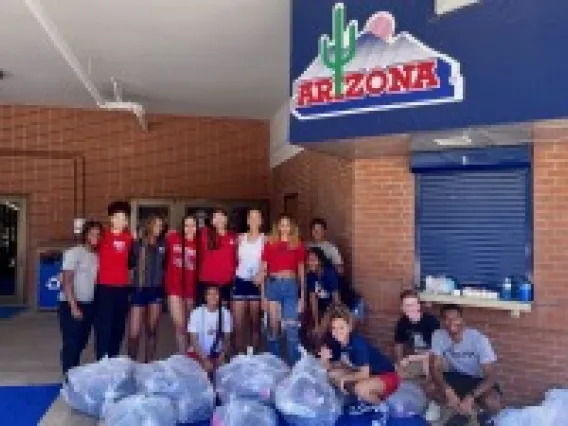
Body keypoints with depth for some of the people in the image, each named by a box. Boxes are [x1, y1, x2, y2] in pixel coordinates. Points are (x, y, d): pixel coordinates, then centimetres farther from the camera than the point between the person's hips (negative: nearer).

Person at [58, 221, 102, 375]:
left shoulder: (97, 256, 9)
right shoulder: (74, 253, -8)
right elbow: (67, 282, -13)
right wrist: (73, 306, -18)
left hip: (88, 305, 6)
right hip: (71, 304, -6)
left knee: (81, 342, 12)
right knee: (71, 343, -4)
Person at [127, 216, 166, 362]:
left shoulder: (162, 244, 7)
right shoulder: (138, 243, -3)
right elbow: (130, 263, -12)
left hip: (156, 290, 4)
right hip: (139, 289, -3)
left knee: (152, 330, 11)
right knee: (134, 332, -4)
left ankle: (149, 363, 22)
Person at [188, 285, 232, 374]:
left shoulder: (225, 313, -5)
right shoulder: (196, 313, -12)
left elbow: (227, 339, 0)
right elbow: (193, 340, -11)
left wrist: (222, 356, -15)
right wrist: (204, 359, -20)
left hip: (217, 354, 2)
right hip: (198, 353, -2)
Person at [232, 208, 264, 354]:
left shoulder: (264, 239, -1)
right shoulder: (241, 238, 9)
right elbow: (236, 259, 14)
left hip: (256, 282, -2)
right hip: (240, 281, 2)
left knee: (255, 321, 6)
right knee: (238, 323, -1)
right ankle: (239, 354, 7)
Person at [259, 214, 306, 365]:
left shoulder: (298, 245, 6)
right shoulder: (270, 244, 5)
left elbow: (301, 272, 9)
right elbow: (263, 270, 7)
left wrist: (302, 296, 6)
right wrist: (263, 295, 4)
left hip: (291, 286, 0)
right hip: (273, 285, 0)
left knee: (292, 328, -2)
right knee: (274, 325, 7)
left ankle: (294, 364, 9)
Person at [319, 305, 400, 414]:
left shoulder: (358, 342, -28)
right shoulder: (334, 342, -6)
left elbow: (365, 374, -31)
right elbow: (329, 368, -1)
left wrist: (344, 378, -19)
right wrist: (324, 359, -21)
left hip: (387, 377, -8)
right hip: (366, 374, 8)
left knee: (360, 388, -35)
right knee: (333, 374, -1)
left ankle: (380, 404, -2)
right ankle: (365, 400, 10)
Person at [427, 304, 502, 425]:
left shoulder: (479, 339, -27)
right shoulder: (438, 336, -18)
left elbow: (491, 375, -27)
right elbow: (435, 368, -18)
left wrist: (470, 397, -39)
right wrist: (447, 390, -37)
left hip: (479, 379, -3)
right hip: (456, 376, 4)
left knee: (492, 403, -33)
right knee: (430, 389, -23)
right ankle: (462, 412, 5)